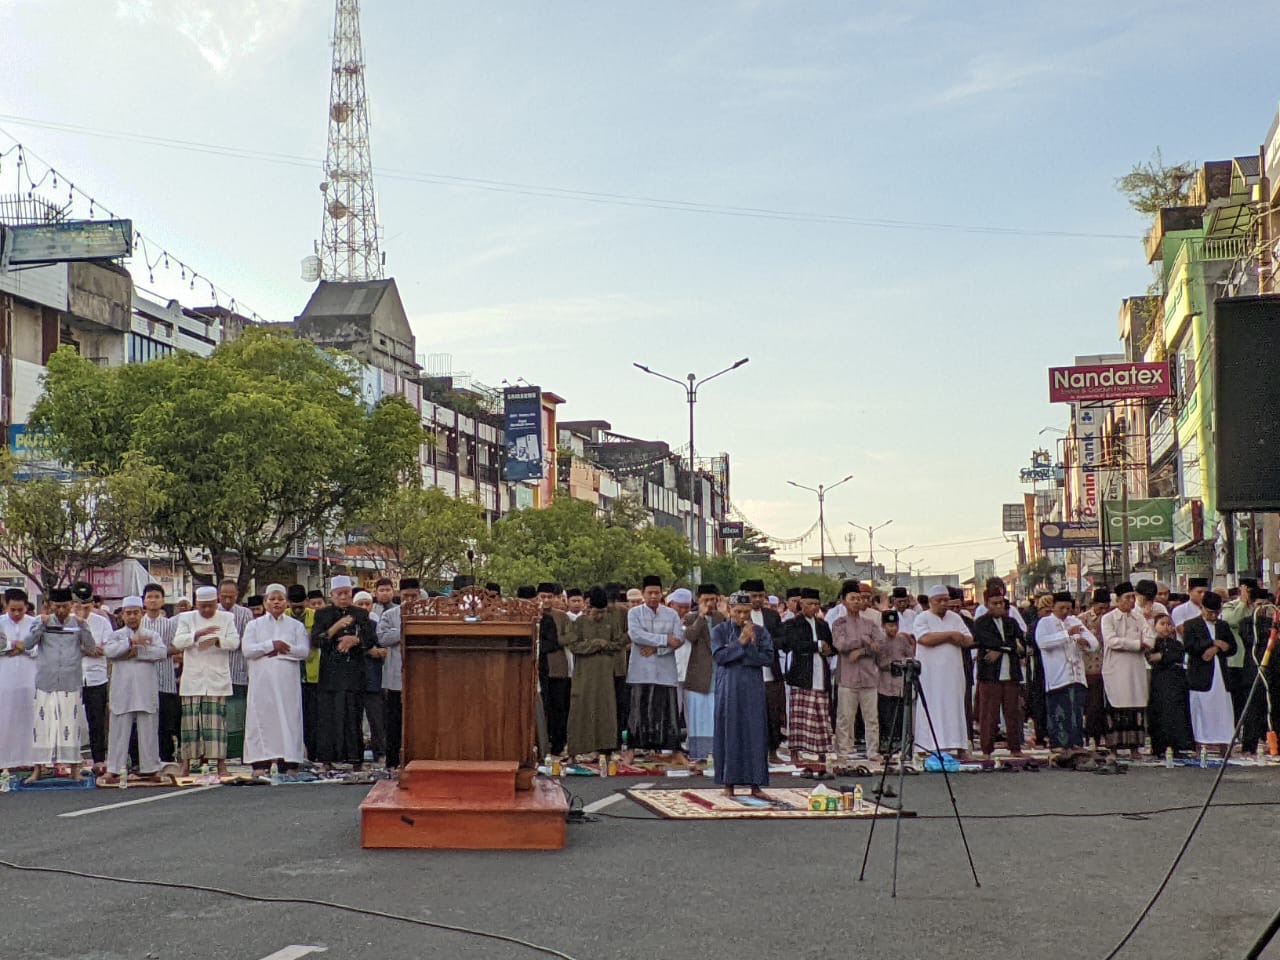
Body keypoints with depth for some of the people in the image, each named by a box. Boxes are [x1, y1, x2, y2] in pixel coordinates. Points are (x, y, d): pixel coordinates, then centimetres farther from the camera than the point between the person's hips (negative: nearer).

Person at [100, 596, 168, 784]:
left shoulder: (152, 636, 12)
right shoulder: (115, 635, 11)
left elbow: (162, 653, -8)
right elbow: (109, 651, -11)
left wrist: (137, 652, -12)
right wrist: (132, 641, -16)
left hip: (146, 692, 1)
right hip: (122, 693, -1)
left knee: (149, 731, 3)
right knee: (119, 731, 0)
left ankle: (150, 769, 10)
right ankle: (113, 771, 3)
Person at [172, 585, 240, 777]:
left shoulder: (226, 618, 11)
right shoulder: (186, 618, 9)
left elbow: (234, 641, 1)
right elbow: (178, 641, -4)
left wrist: (216, 640, -16)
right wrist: (199, 634, -18)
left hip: (217, 679, 0)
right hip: (192, 679, 0)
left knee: (216, 720, -5)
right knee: (190, 719, -1)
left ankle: (221, 763, -4)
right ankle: (186, 763, 6)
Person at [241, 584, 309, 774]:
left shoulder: (296, 626, 12)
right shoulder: (254, 625, 12)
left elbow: (304, 651, -2)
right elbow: (247, 650, -3)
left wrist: (280, 649, -9)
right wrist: (272, 645, -10)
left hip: (287, 682, 0)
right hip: (262, 681, 0)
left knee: (289, 719, -4)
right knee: (262, 720, -4)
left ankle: (290, 764, -4)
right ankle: (260, 764, -5)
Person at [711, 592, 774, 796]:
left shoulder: (760, 632, 6)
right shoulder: (719, 630, 3)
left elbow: (768, 657, -5)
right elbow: (718, 655, -10)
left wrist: (735, 651, -11)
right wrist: (741, 643, -16)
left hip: (753, 689, 1)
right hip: (728, 688, -1)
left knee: (755, 732, -1)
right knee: (729, 732, 0)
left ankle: (755, 784, 4)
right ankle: (728, 783, 6)